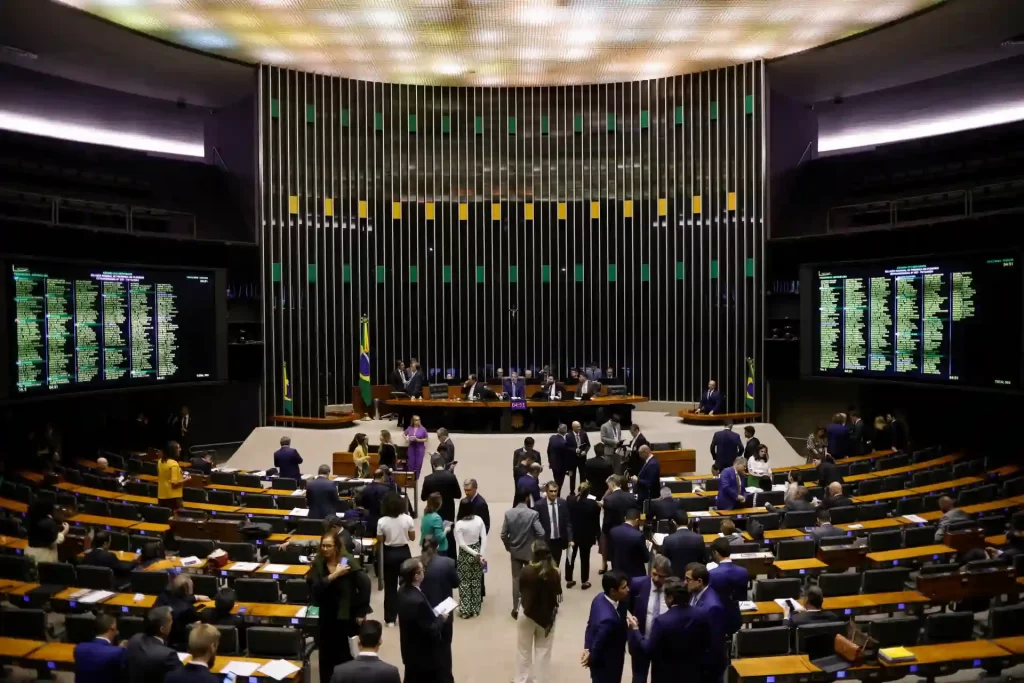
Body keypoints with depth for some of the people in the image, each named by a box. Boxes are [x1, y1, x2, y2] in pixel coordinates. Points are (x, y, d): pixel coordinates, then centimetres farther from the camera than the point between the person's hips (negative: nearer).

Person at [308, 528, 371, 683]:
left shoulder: (348, 561, -15)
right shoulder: (318, 564, -4)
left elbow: (365, 585, -18)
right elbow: (315, 589, -15)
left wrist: (361, 612, -15)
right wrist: (334, 575, -26)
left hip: (347, 616, -4)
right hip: (327, 617, 4)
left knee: (347, 656, 4)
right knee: (327, 657, 12)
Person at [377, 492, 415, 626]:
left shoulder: (382, 521, -14)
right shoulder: (407, 519, -11)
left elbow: (379, 541, -6)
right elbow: (412, 538, -2)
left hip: (389, 554, -1)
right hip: (404, 552, 1)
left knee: (390, 586, 9)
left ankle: (390, 618, 14)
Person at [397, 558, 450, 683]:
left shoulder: (404, 591, -7)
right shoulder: (418, 601, -36)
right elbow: (430, 631, -27)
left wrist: (434, 614, 0)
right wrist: (441, 619, -11)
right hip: (423, 654, -8)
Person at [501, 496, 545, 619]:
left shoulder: (508, 513, -10)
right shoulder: (533, 514, -18)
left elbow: (503, 535, -7)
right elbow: (541, 533, -20)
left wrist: (509, 547, 10)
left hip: (515, 552, 2)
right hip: (530, 552, -2)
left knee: (516, 580, 12)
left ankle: (515, 609, 16)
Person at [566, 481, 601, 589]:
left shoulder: (570, 499, -13)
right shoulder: (593, 503, -20)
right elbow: (596, 521, -11)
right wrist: (597, 535, 0)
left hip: (571, 534, 2)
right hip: (586, 535, -2)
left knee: (571, 557, 16)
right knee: (585, 558, 12)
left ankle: (569, 580, 25)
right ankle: (584, 582, 21)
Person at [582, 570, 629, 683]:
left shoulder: (600, 598, -12)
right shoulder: (608, 618, -40)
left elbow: (590, 624, 2)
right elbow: (598, 645, -27)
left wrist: (587, 648, 0)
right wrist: (592, 659, -9)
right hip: (606, 664, -8)